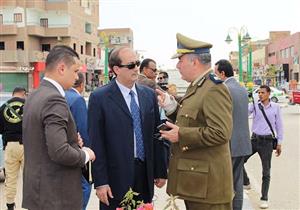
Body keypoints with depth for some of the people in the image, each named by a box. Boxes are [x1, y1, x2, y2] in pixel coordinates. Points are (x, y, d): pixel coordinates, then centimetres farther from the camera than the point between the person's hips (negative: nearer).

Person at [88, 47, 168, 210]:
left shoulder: (149, 94, 8)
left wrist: (161, 171, 10)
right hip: (116, 177, -4)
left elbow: (155, 135, 10)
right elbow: (96, 143, -8)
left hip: (146, 174, 4)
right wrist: (100, 182, -10)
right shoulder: (99, 98, -6)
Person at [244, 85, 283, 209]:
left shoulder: (275, 107, 0)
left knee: (266, 172, 4)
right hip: (254, 139, 2)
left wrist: (279, 143, 3)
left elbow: (279, 125, 4)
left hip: (267, 141, -2)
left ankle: (264, 199, 15)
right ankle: (246, 182, 26)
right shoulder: (254, 105, 1)